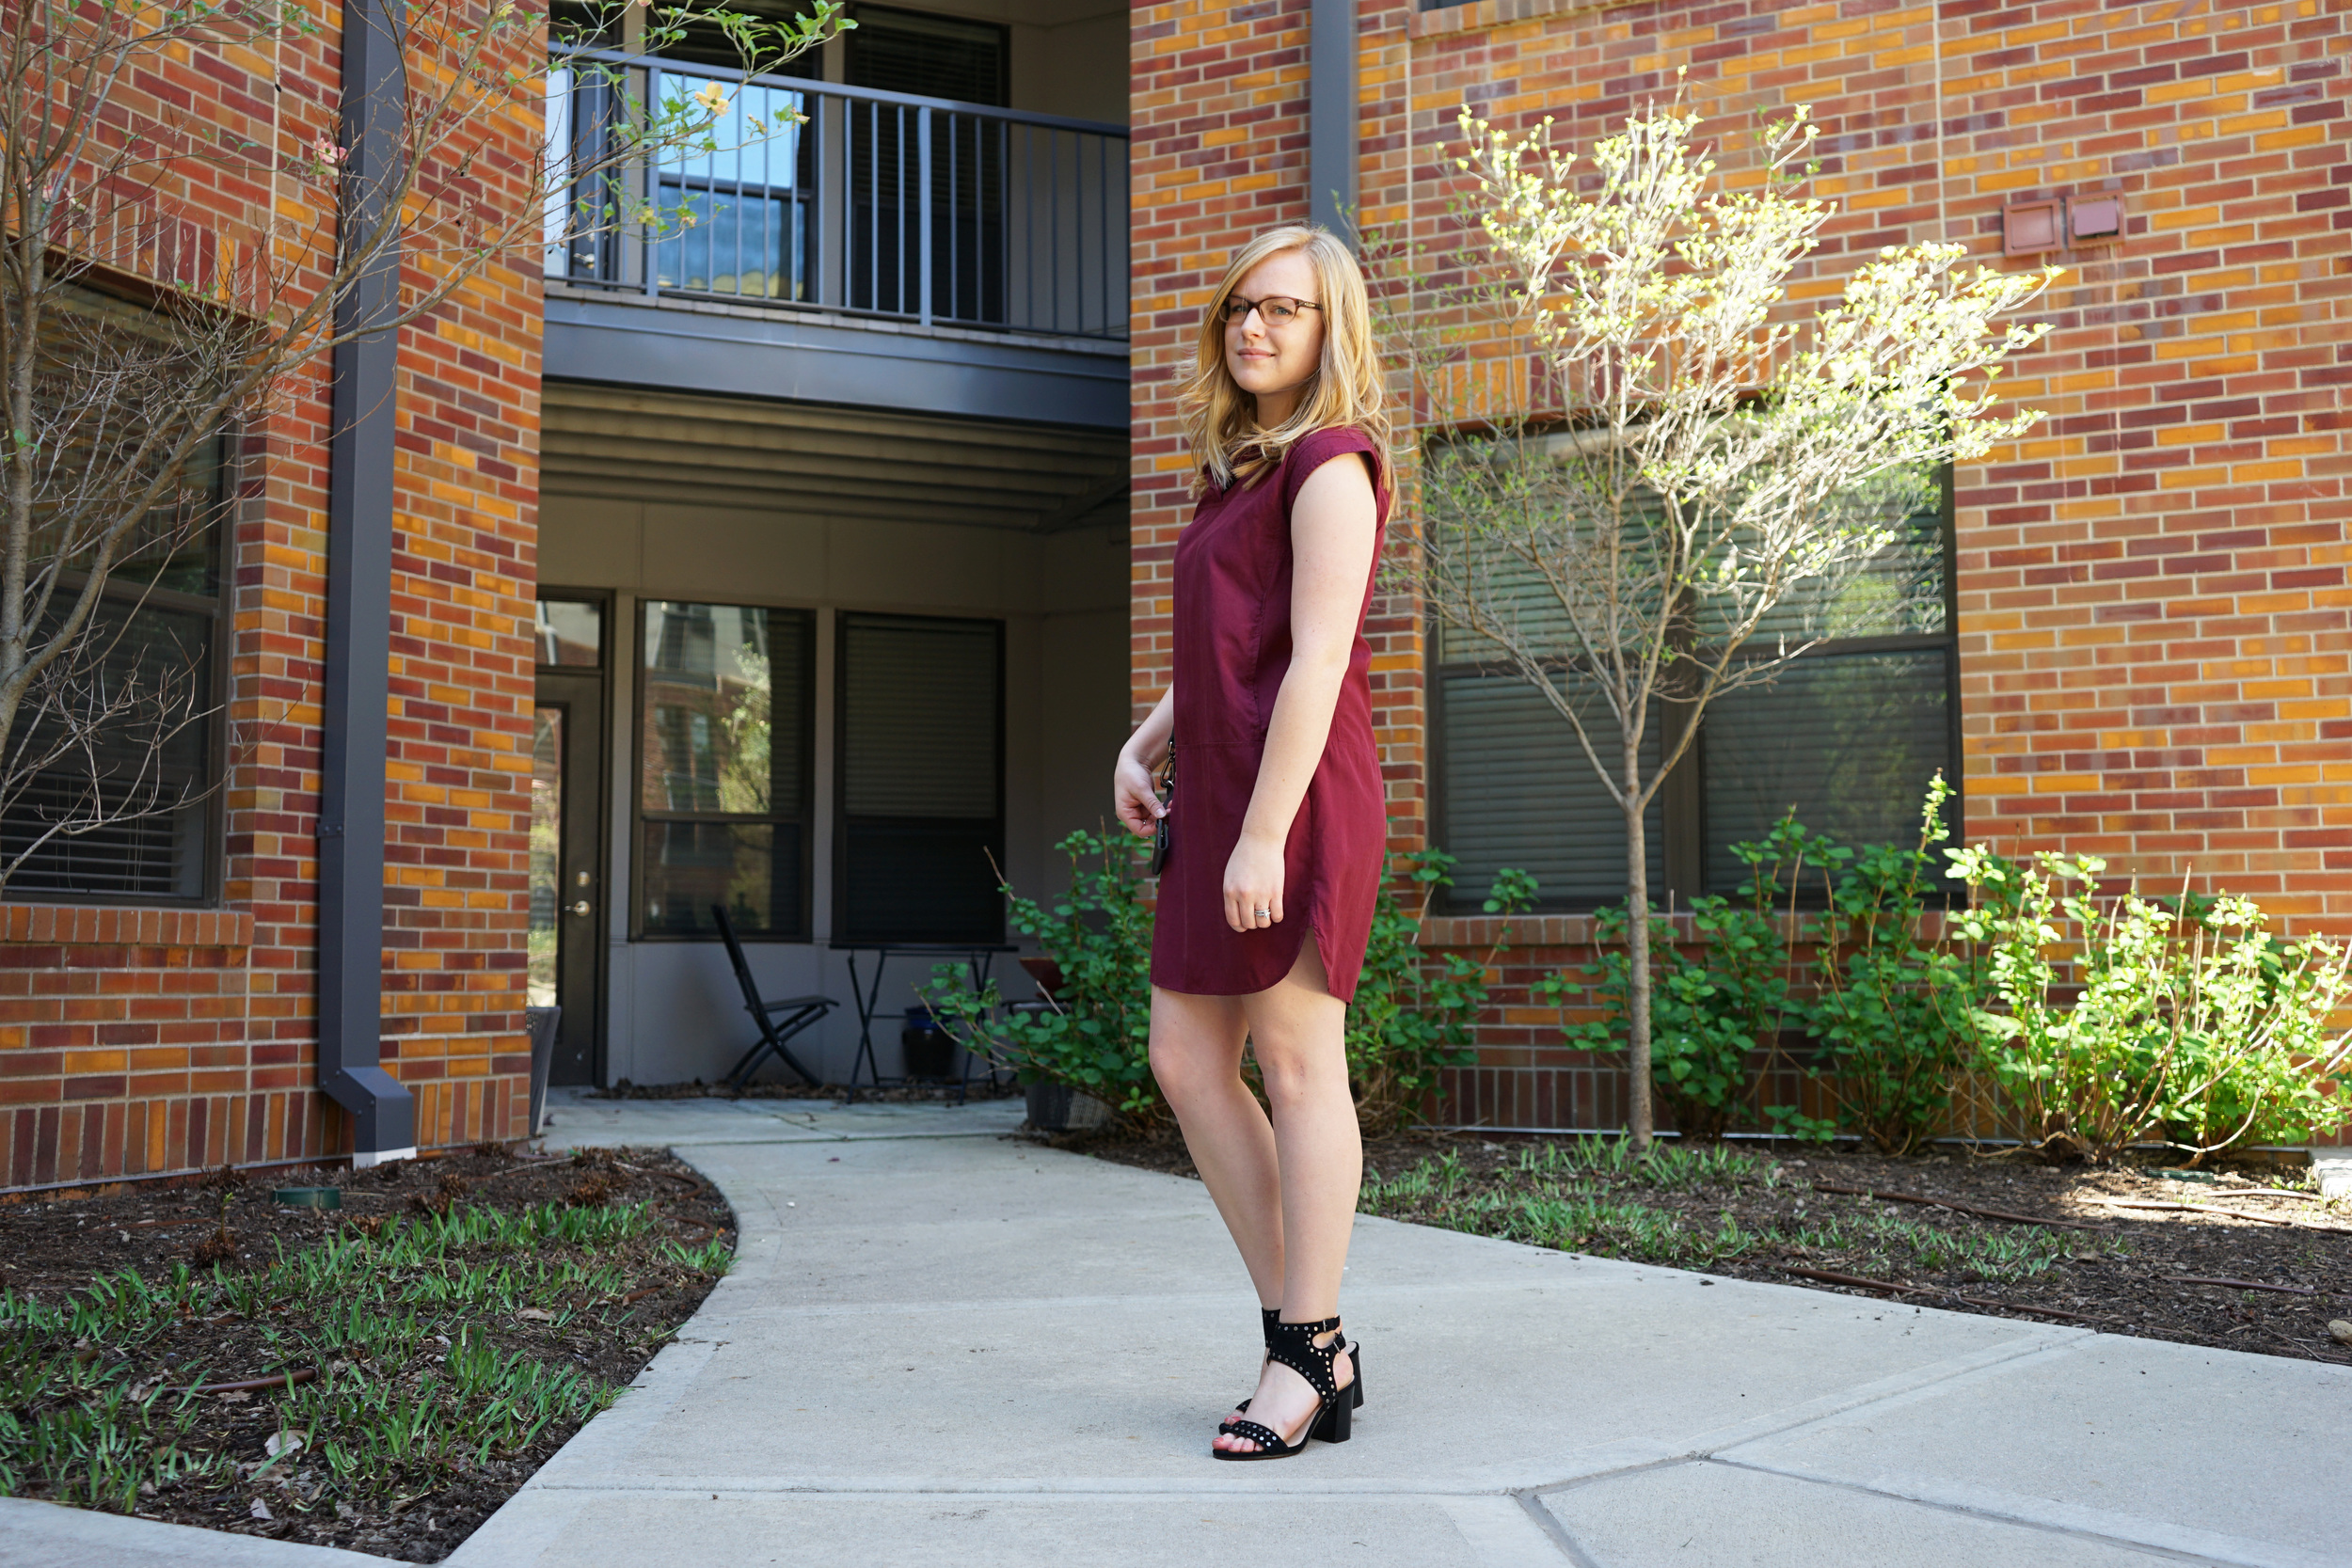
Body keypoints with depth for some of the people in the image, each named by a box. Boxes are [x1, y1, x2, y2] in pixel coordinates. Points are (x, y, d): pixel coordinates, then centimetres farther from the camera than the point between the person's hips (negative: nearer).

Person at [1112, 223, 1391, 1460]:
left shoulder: (1331, 462, -6)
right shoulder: (1239, 474, 22)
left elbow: (1316, 660, -15)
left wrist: (1264, 835, -21)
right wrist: (1143, 743, 11)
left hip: (1297, 799, -9)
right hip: (1215, 798, 9)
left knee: (1295, 1063, -5)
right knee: (1188, 1062, 6)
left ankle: (1307, 1357, 4)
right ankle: (1305, 1337, 13)